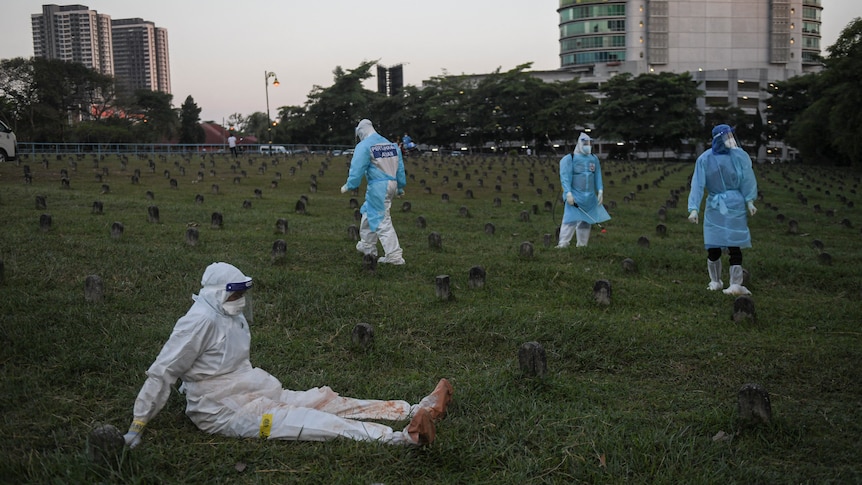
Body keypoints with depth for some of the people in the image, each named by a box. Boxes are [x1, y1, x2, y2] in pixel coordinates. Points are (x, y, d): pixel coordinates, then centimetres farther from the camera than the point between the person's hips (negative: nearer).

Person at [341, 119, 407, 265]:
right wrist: (400, 187, 23)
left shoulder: (363, 146, -7)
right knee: (368, 212, 23)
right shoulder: (392, 145, 13)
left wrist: (349, 186, -1)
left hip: (378, 187, -8)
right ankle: (367, 246, 33)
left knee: (381, 220, -4)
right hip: (392, 184, 8)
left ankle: (394, 255, -6)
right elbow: (400, 167, 16)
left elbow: (357, 168, -12)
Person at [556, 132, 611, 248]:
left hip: (590, 197, 6)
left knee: (587, 221, 8)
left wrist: (600, 191, 7)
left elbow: (598, 176, 16)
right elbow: (565, 177, -10)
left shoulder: (594, 159, 13)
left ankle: (582, 245, 17)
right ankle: (563, 244, -12)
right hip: (575, 196, -6)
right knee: (571, 220, -13)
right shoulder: (569, 159, -5)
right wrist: (568, 193, -19)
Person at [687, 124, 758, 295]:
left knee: (734, 246, -5)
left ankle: (736, 284, -2)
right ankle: (715, 281, 19)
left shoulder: (738, 155, -4)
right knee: (713, 247, 3)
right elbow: (697, 185, -9)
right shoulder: (704, 159, -6)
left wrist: (749, 201, -5)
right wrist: (694, 208, -16)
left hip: (735, 206, 0)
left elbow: (747, 179, 1)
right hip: (714, 206, 1)